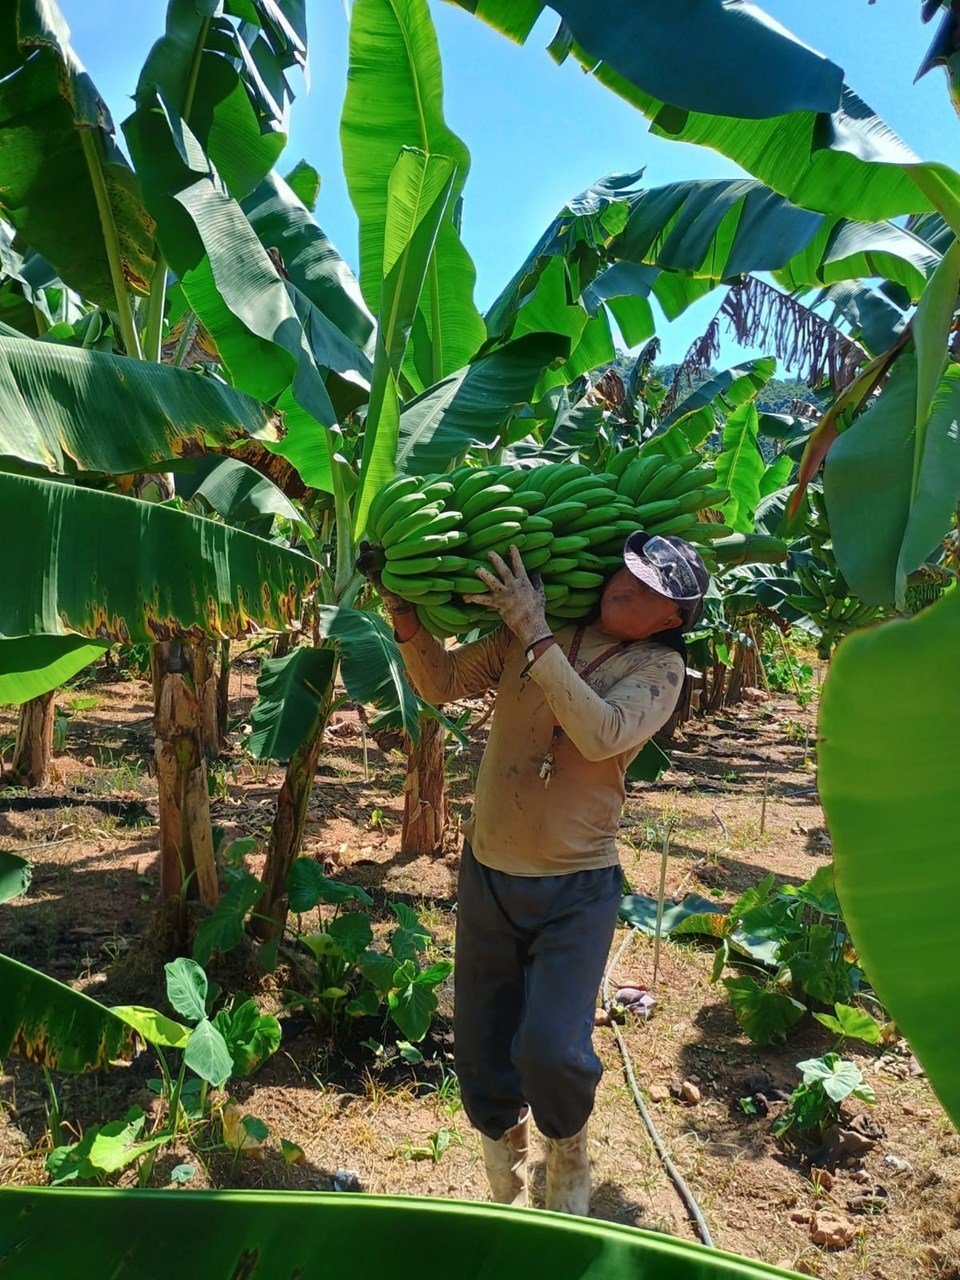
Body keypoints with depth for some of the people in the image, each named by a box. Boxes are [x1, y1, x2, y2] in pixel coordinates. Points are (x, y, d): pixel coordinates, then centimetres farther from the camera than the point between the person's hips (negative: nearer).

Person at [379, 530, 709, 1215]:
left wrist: (536, 635, -26)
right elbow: (443, 683, 4)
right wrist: (406, 614, -14)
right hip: (488, 872, 3)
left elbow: (603, 734, -26)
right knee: (482, 1052, 12)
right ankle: (506, 1192, 42)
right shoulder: (528, 626, 0)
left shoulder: (659, 666, -8)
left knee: (550, 1049, -13)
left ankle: (569, 1157, 25)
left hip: (576, 890, -3)